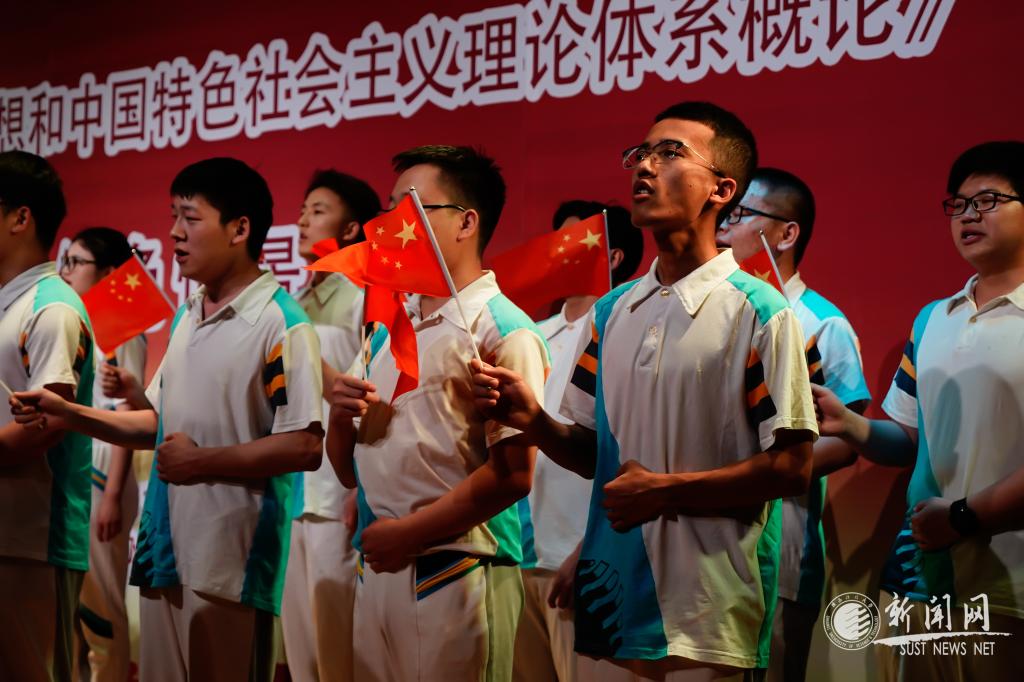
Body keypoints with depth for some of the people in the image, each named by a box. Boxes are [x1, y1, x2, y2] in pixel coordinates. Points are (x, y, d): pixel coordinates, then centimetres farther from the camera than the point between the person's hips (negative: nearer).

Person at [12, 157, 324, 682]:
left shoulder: (281, 325, -12)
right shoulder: (186, 318, 15)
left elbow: (304, 447, -19)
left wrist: (201, 461, -14)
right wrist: (71, 415, 10)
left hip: (230, 559, -8)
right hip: (164, 547, 8)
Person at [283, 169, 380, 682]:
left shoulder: (365, 298, -5)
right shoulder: (295, 304, 16)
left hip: (338, 494, -7)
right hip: (289, 493, 7)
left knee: (337, 633, -5)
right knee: (298, 628, 9)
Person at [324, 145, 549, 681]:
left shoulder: (500, 329, -8)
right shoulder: (388, 327, 15)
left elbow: (514, 473, -16)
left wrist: (410, 531, -14)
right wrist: (341, 414, -2)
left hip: (455, 571, -7)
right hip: (378, 570, 7)